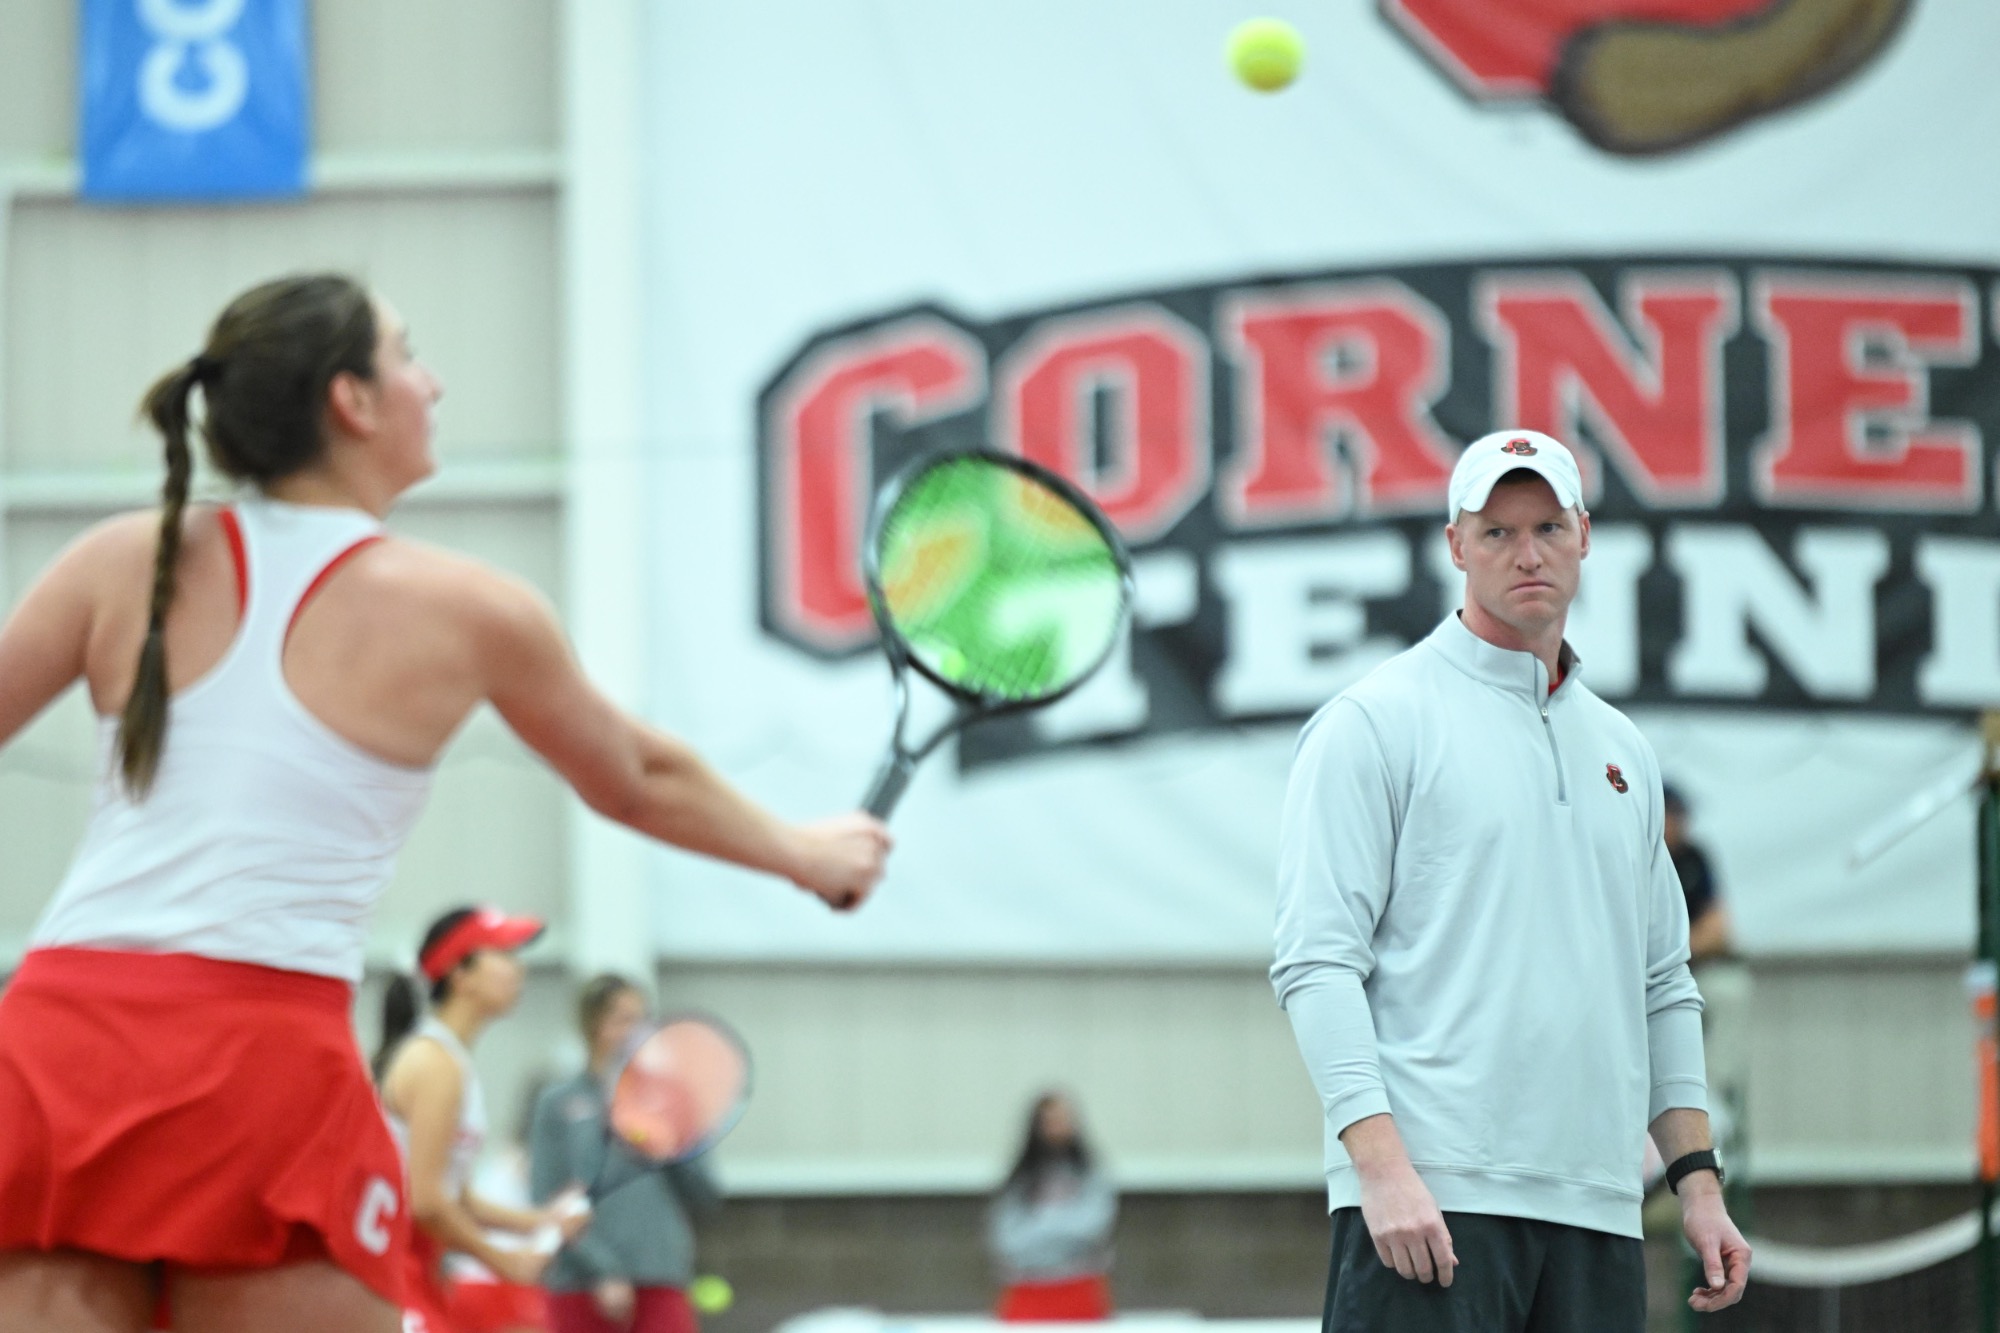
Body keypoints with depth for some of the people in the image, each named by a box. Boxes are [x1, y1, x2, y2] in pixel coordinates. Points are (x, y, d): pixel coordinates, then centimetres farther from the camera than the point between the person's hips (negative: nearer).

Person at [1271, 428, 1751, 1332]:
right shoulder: (1376, 722, 0)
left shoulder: (1621, 750, 20)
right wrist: (1381, 1165, -19)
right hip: (1428, 1199, -6)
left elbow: (1663, 985, 24)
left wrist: (1699, 1179, 15)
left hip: (1596, 1217, 6)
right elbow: (1315, 961, -8)